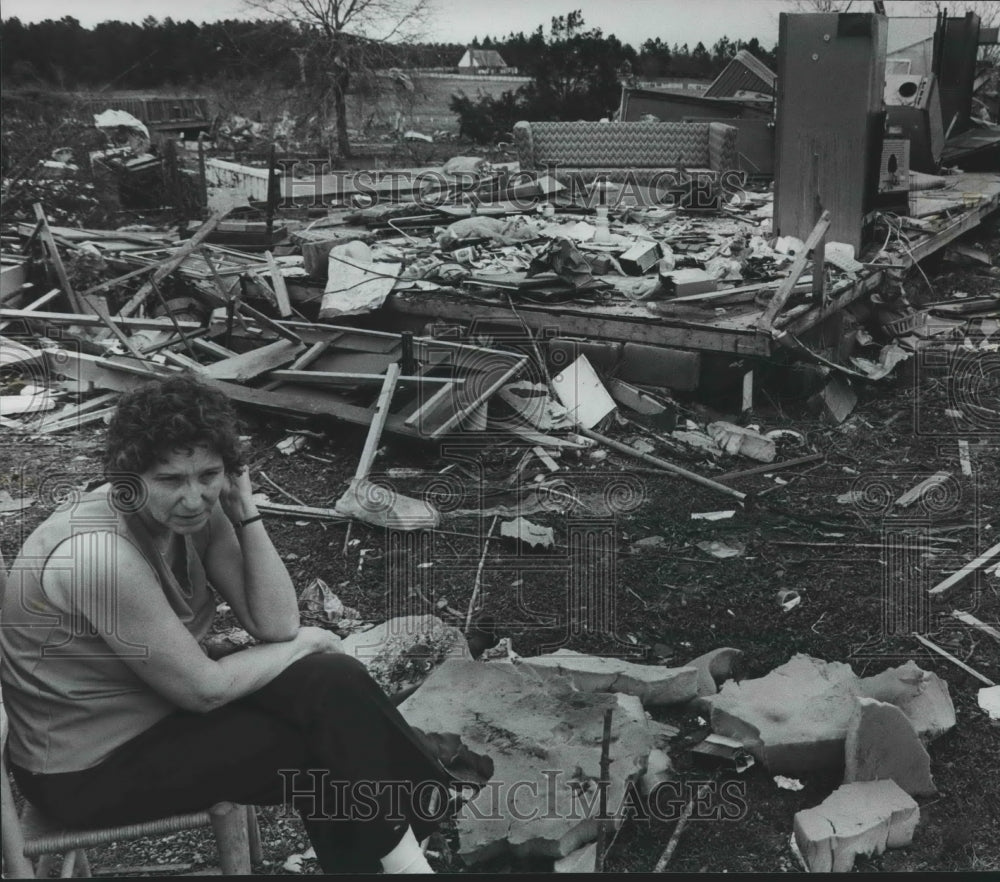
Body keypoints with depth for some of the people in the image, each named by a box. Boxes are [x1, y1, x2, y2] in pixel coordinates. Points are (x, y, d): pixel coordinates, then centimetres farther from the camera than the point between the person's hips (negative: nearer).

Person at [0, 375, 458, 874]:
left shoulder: (192, 513, -9)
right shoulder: (101, 555, -32)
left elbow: (276, 624, -9)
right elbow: (204, 689, -25)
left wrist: (245, 509, -17)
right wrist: (305, 644, -10)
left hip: (161, 703, 7)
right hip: (90, 771, -7)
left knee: (331, 684, -6)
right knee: (327, 740, -10)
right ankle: (399, 857, 13)